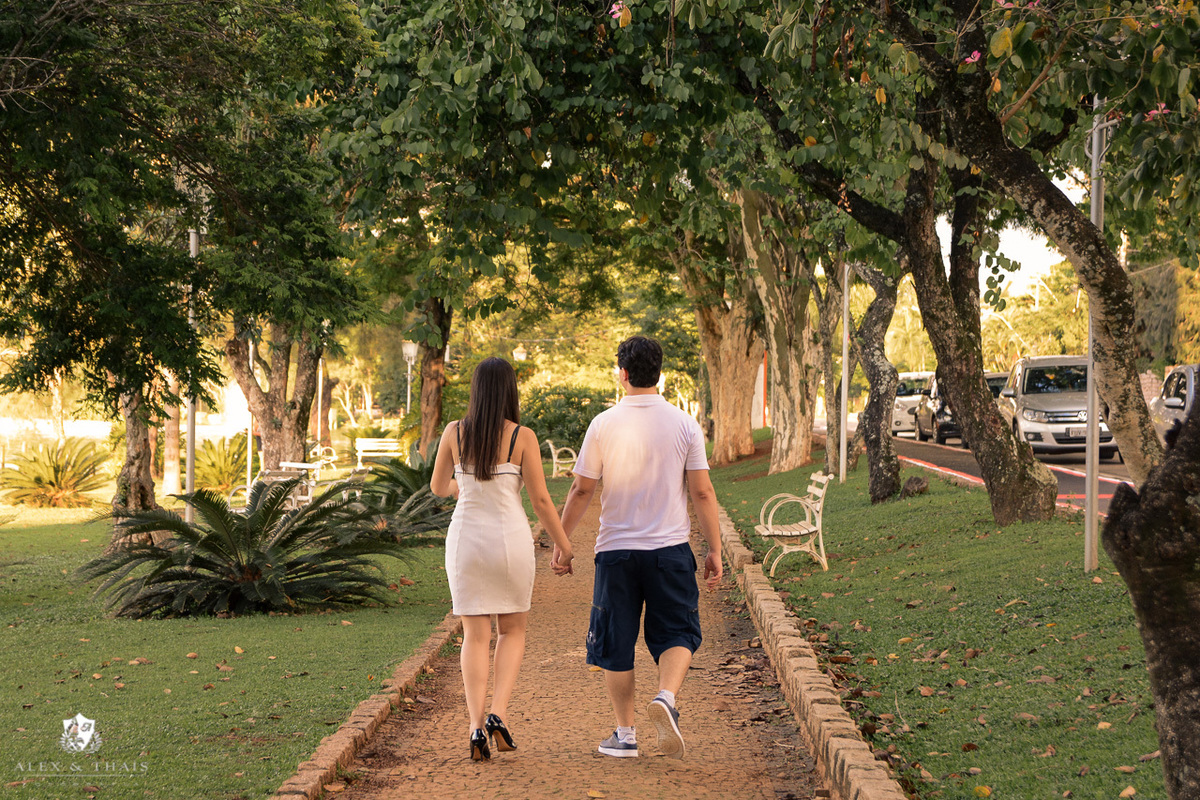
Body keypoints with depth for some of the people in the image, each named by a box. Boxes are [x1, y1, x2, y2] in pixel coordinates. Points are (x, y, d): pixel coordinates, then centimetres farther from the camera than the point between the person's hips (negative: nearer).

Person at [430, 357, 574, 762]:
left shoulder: (454, 433, -1)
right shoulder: (522, 437, -8)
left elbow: (437, 487, 12)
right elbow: (540, 499, -7)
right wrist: (563, 545, 4)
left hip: (465, 539, 2)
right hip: (511, 539, -1)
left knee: (475, 636, 7)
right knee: (512, 630, 16)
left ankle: (477, 725, -6)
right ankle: (498, 714, -2)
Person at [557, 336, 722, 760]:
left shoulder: (603, 425, -4)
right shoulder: (684, 425, -2)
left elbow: (582, 490, -1)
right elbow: (702, 492, -3)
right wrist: (715, 550, 3)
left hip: (616, 549, 0)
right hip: (670, 549, 0)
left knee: (615, 644, 10)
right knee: (676, 633, 9)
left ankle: (625, 733, 15)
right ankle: (666, 697, -19)